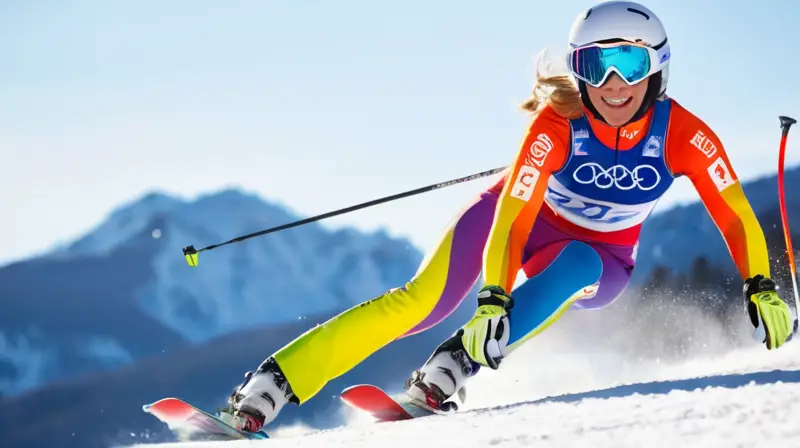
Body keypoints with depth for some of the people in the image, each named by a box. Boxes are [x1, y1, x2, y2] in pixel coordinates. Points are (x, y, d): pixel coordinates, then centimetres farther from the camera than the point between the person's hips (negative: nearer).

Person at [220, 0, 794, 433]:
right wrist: (493, 298, -46)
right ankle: (269, 387, -18)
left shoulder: (684, 135, -27)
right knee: (419, 303, -19)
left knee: (572, 269, -36)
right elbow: (513, 217, -35)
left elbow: (735, 213, -18)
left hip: (600, 260, 2)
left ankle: (453, 369, -34)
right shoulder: (558, 123, -31)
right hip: (526, 214, -1)